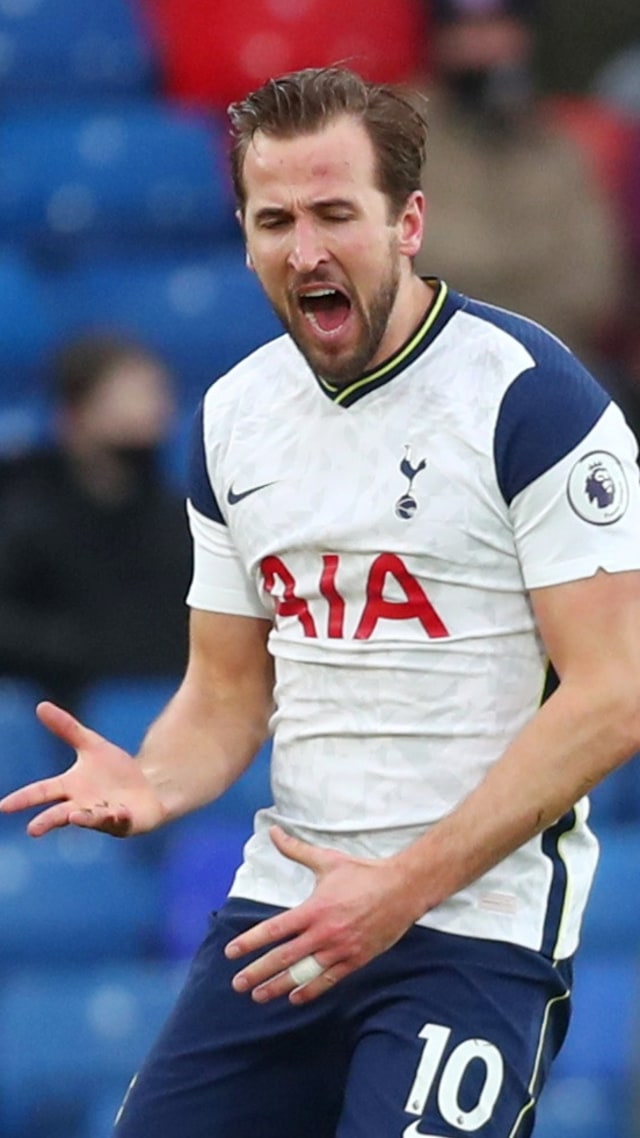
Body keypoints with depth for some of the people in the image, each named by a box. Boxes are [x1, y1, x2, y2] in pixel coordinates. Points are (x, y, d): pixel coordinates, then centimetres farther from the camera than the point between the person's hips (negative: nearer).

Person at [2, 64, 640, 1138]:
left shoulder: (528, 395, -11)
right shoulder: (234, 415, 10)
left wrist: (405, 887, -19)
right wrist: (152, 788, -6)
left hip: (477, 921, -6)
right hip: (283, 909, 6)